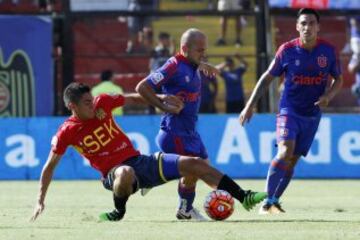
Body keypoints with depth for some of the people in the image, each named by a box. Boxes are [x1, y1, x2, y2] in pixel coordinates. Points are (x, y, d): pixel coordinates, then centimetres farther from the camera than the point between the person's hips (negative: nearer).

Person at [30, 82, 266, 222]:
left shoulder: (102, 103, -1)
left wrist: (160, 99, 4)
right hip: (115, 172, -5)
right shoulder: (67, 132, -9)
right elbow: (50, 166, -1)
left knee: (194, 164, -6)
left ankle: (244, 197, 0)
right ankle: (119, 211, -16)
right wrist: (41, 200, -2)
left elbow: (133, 98, 15)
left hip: (140, 161, 5)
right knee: (126, 173, -45)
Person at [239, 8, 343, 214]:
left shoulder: (328, 51, -4)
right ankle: (268, 201, -19)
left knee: (293, 160, 4)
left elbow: (338, 79, 9)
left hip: (312, 115, 3)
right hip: (289, 110, -3)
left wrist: (328, 96, -12)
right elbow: (268, 77, 2)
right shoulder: (287, 50, -8)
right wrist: (250, 105, -1)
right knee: (285, 152, -23)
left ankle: (275, 201, 18)